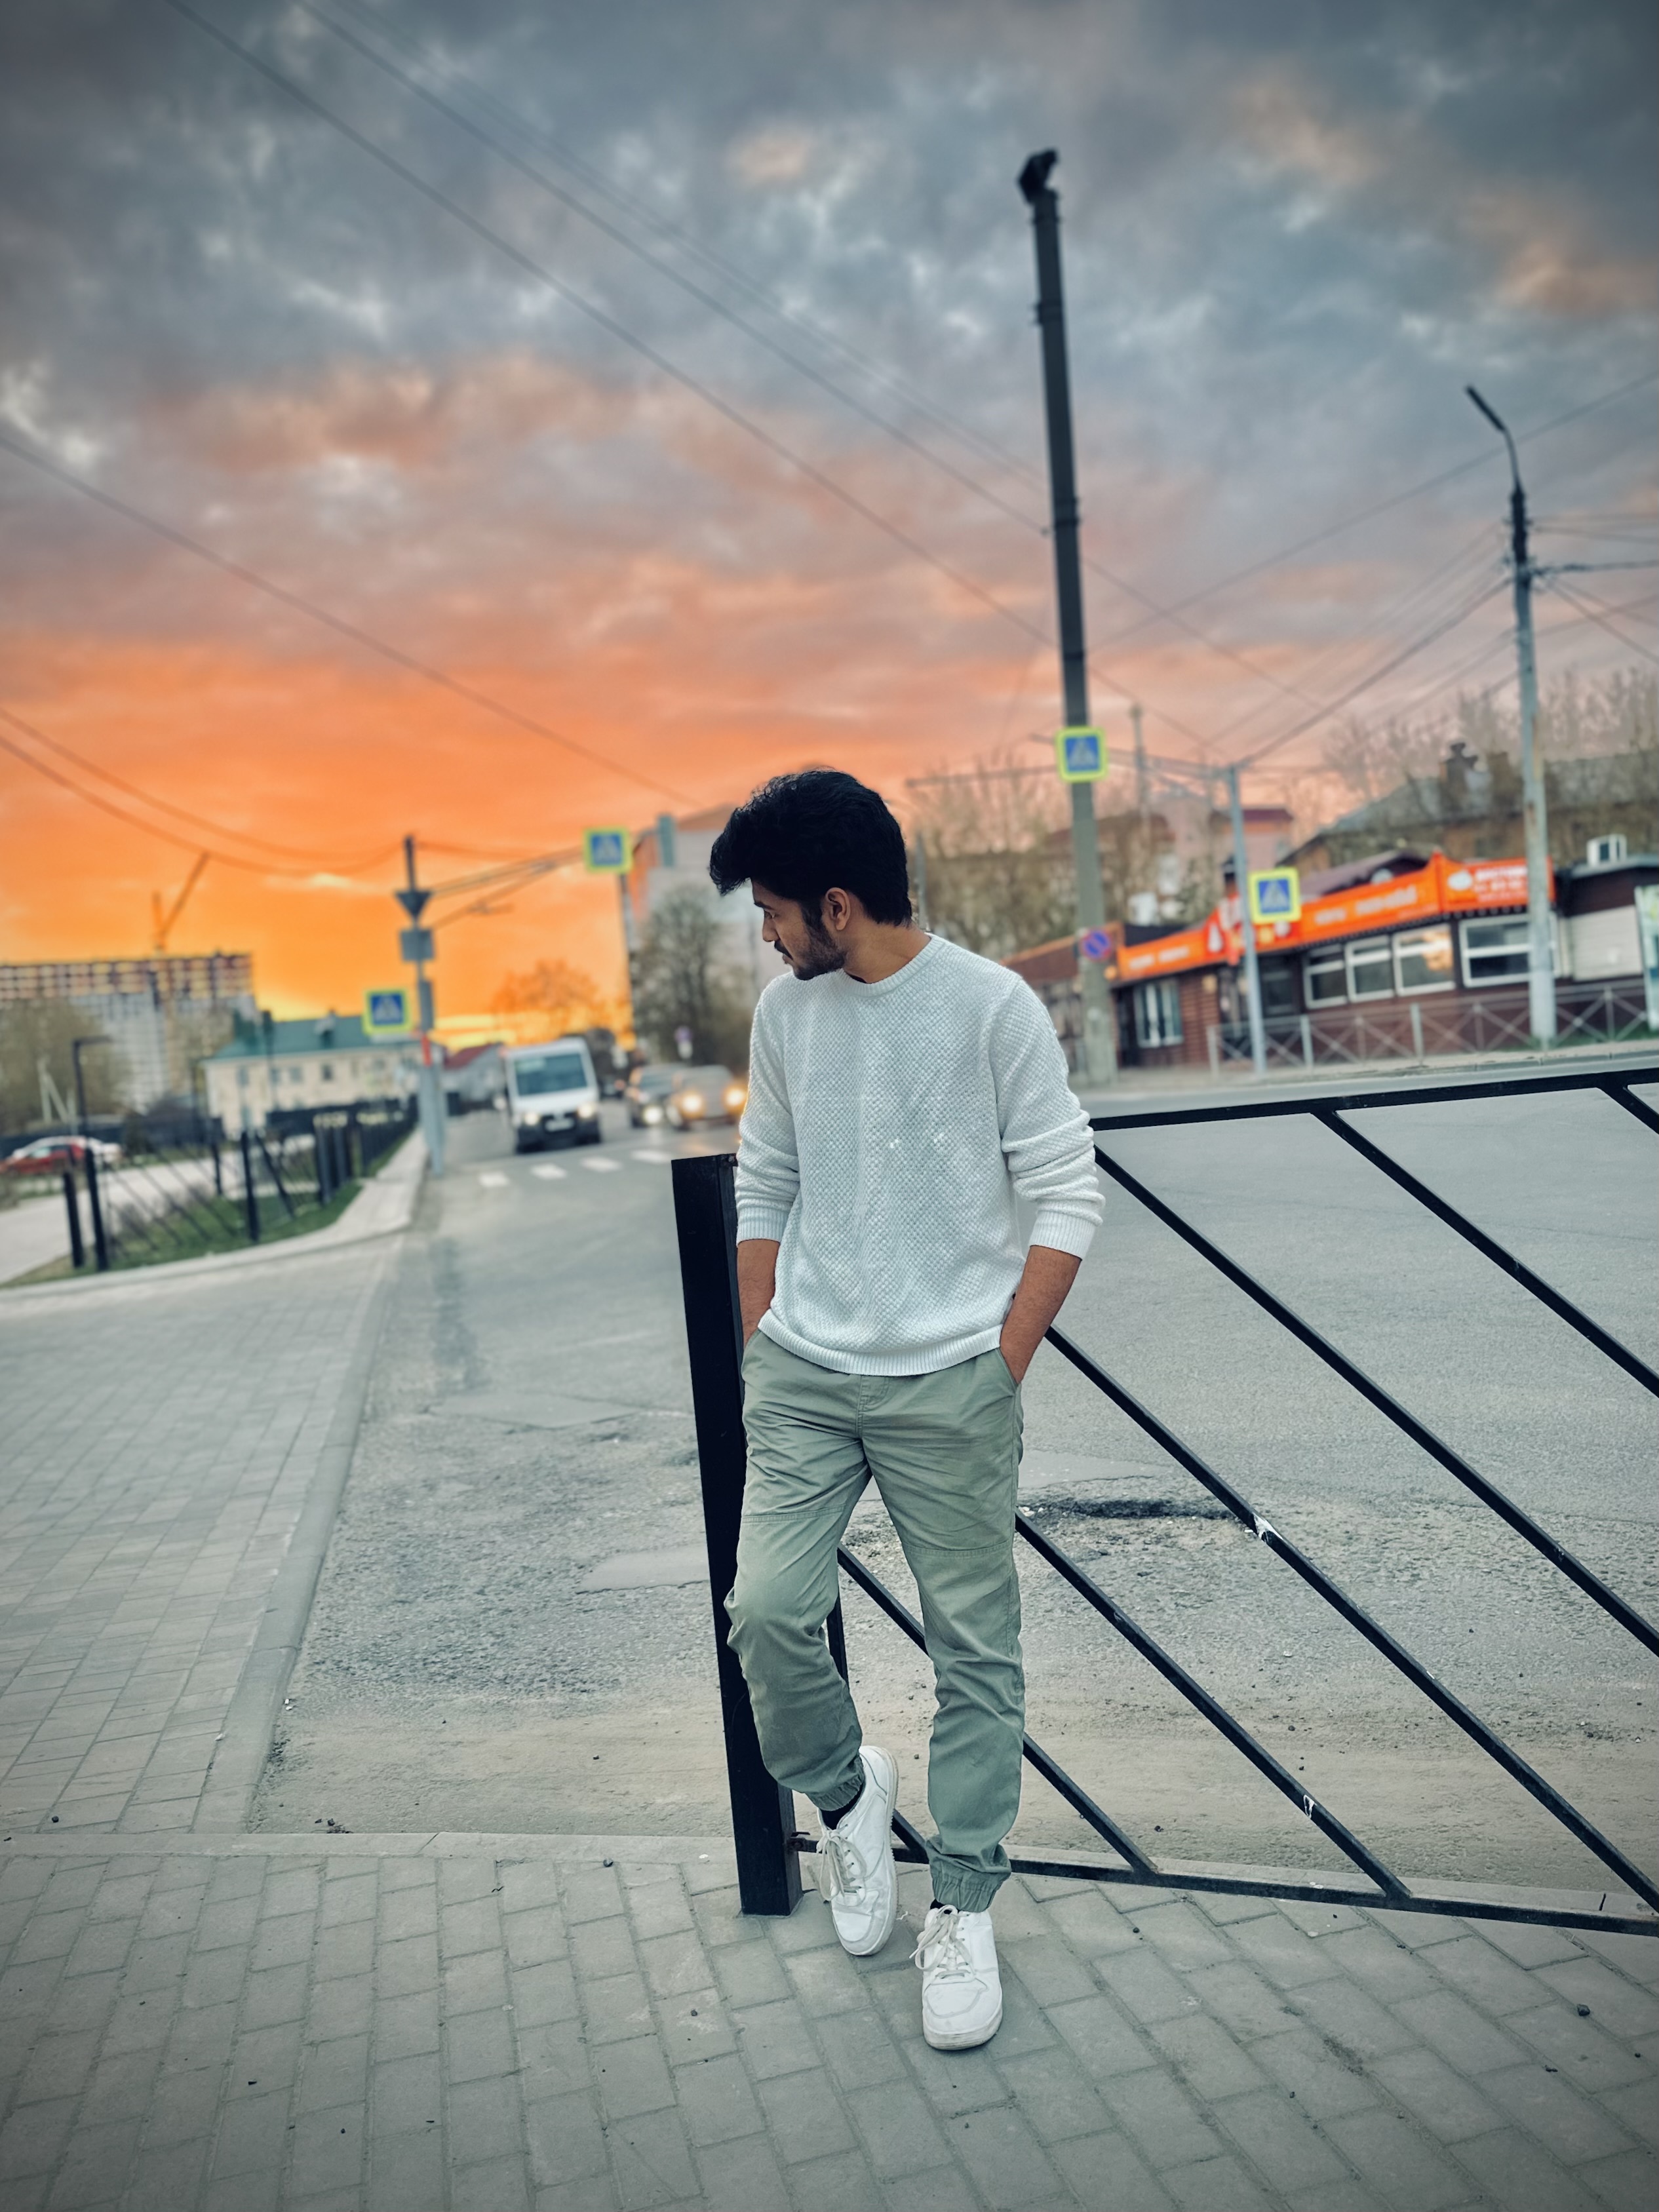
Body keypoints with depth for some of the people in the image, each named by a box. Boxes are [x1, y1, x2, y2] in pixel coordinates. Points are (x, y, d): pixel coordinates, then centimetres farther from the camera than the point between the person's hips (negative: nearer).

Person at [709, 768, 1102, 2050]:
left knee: (976, 1649, 5)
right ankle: (844, 1791, 28)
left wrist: (1002, 1371, -8)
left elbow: (1068, 1197, -6)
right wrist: (762, 1354, 11)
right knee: (767, 1611, -3)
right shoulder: (784, 1010, 7)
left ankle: (965, 1909, 25)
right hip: (802, 1372, 4)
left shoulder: (994, 1006, -8)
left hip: (951, 1382, -4)